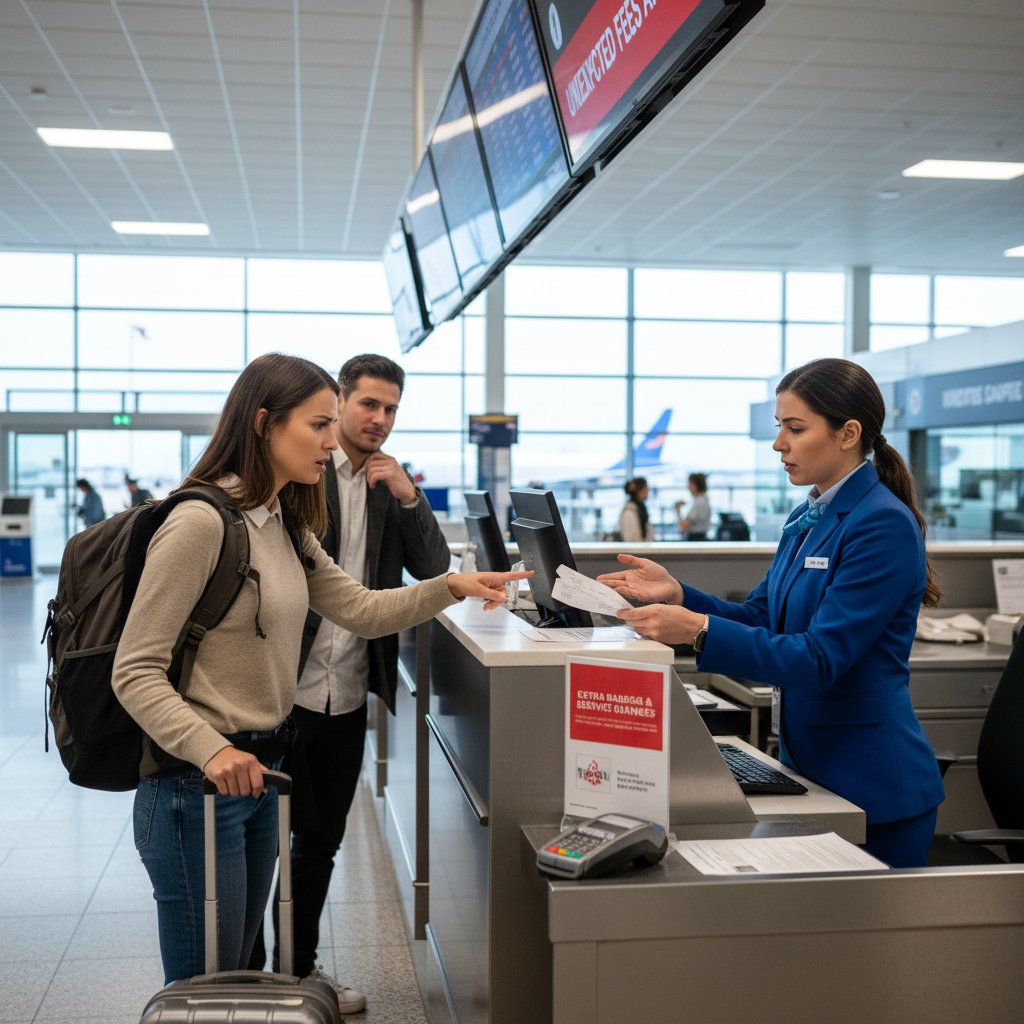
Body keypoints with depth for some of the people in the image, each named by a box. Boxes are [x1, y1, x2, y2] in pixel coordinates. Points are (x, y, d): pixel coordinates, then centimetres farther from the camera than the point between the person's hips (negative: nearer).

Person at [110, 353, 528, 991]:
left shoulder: (285, 524, 10)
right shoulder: (202, 521, -19)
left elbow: (358, 608, 11)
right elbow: (136, 672, -19)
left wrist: (450, 588, -3)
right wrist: (210, 750, -31)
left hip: (261, 768, 9)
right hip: (197, 782, -9)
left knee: (238, 975, 19)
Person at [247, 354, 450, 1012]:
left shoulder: (392, 484, 9)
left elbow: (433, 568, 4)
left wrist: (409, 496, -10)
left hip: (349, 694, 6)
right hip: (283, 688, -5)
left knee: (322, 840, 16)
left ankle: (298, 968, 32)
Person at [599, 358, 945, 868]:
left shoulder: (884, 525, -19)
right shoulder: (807, 520, 9)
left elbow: (818, 658, -25)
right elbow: (760, 619, 11)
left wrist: (699, 630, -34)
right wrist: (676, 595, -4)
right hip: (808, 766, 9)